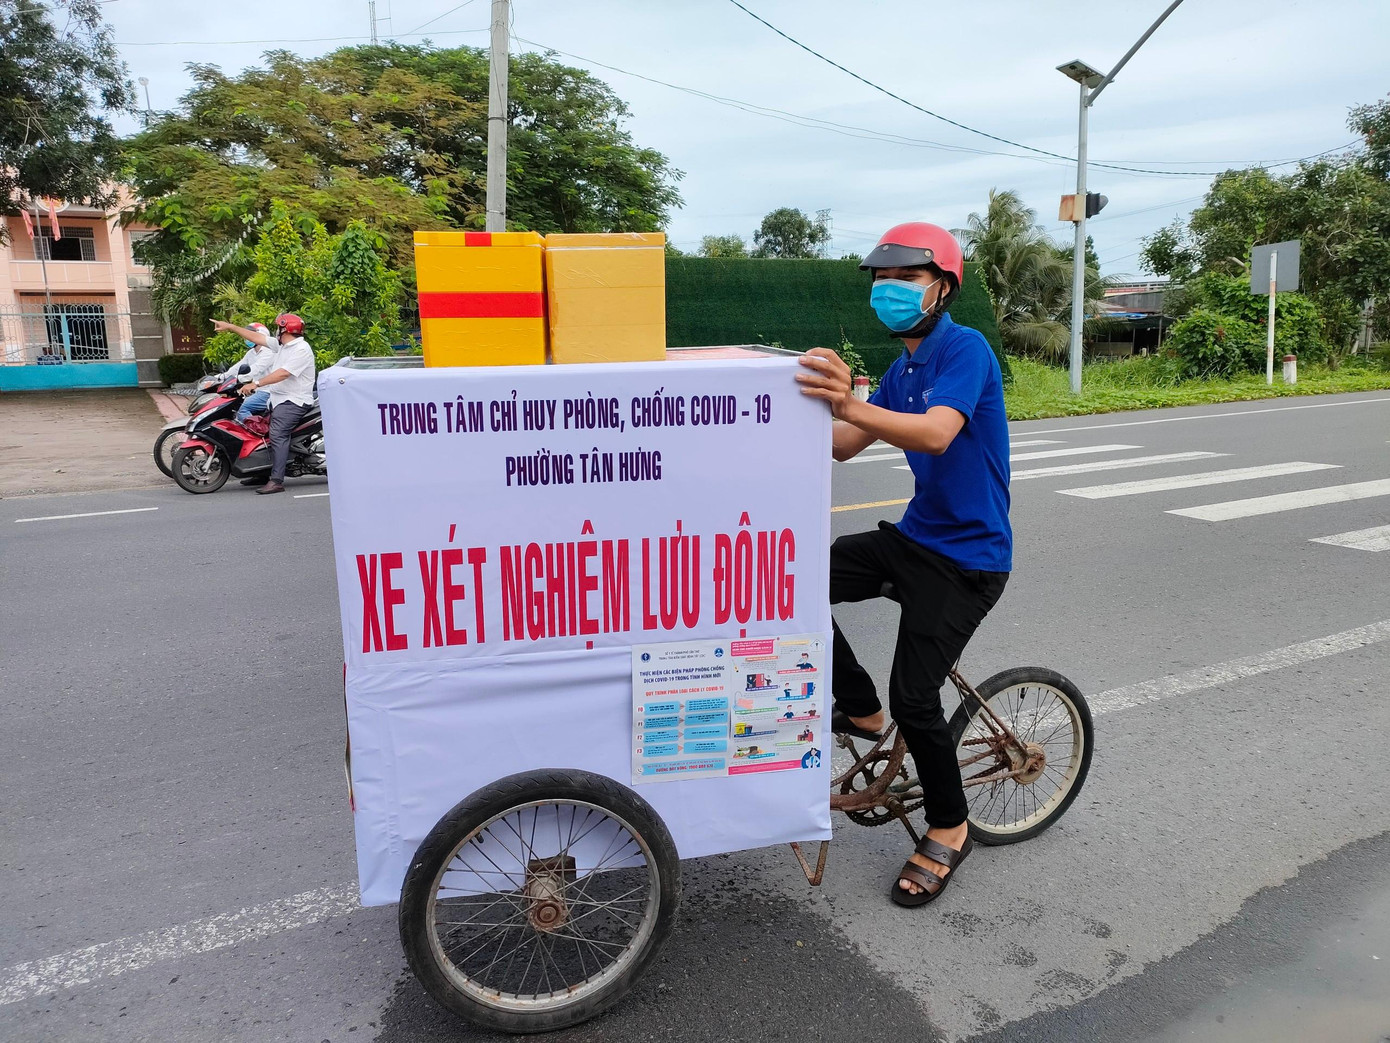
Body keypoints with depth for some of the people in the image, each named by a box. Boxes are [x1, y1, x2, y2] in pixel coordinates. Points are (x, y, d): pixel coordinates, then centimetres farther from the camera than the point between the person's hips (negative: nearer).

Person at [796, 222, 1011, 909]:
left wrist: (851, 406, -50)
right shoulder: (902, 370, 11)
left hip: (967, 556, -8)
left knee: (913, 698, -14)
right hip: (913, 537, 8)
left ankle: (948, 830, 13)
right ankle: (860, 710, 10)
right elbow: (844, 446, 3)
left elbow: (938, 434, -35)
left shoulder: (964, 349, -15)